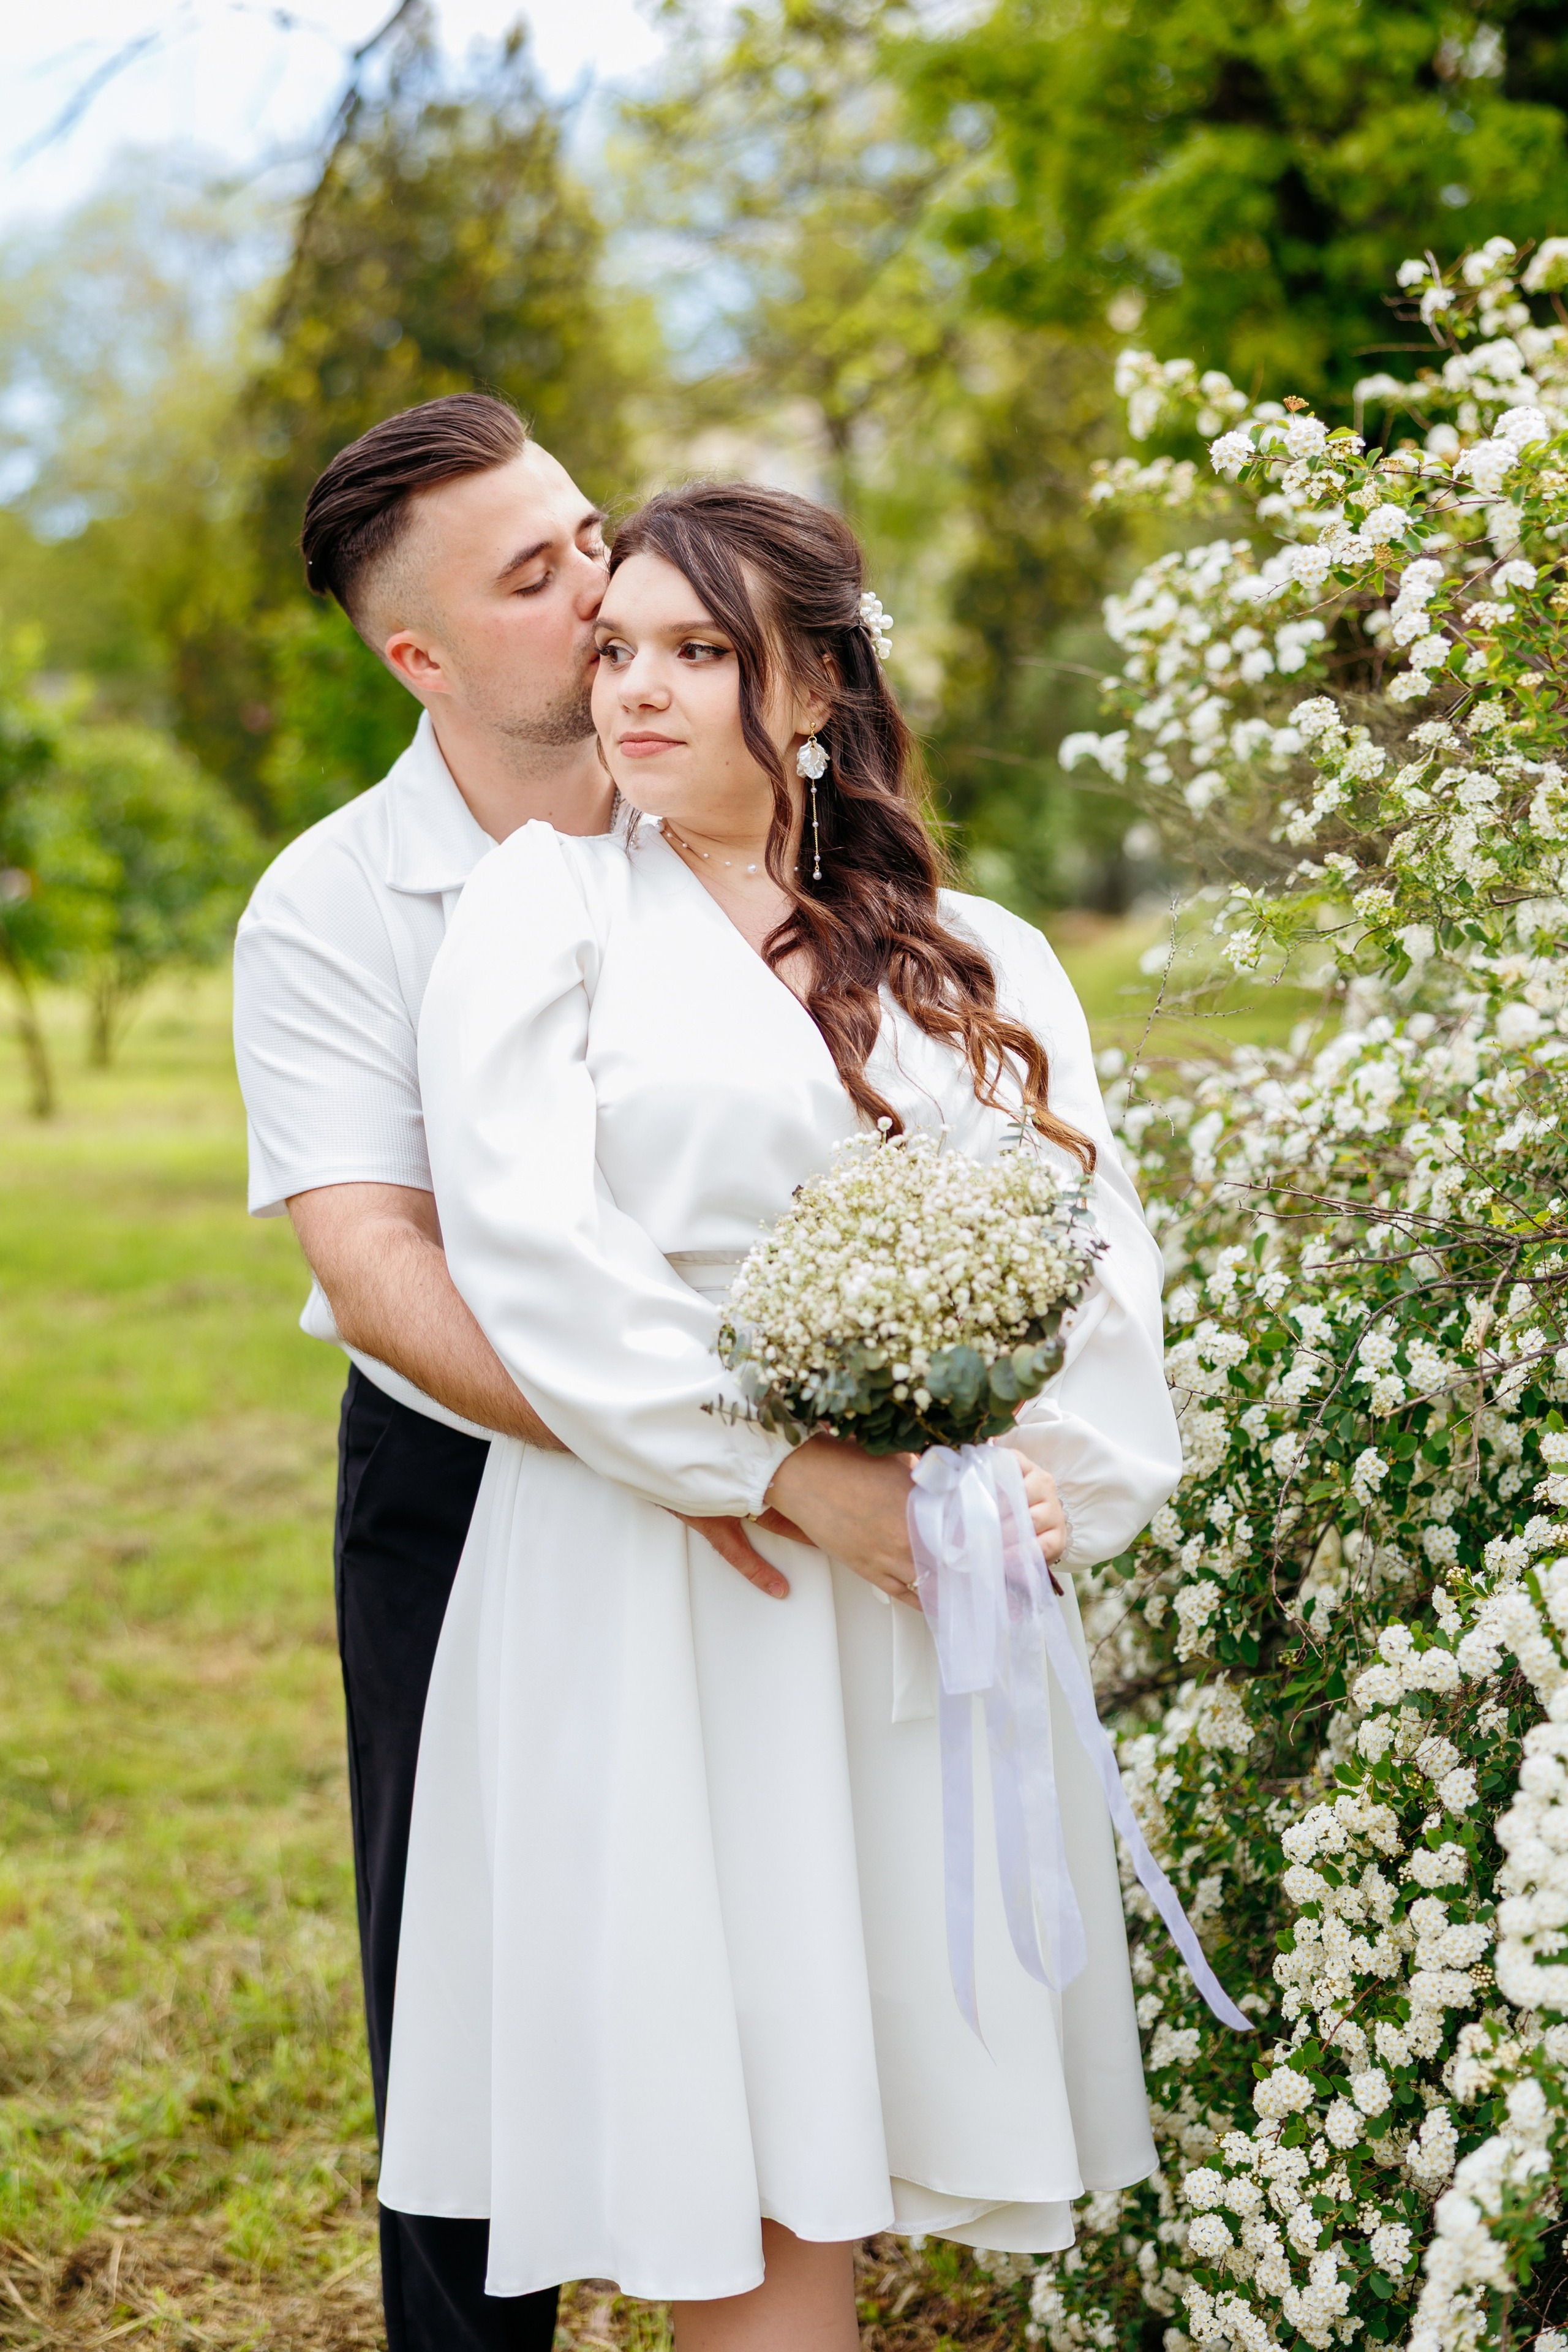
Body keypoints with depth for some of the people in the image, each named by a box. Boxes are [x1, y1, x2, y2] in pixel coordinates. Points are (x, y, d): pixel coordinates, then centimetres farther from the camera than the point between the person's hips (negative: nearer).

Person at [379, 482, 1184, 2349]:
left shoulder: (978, 959, 12)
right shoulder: (549, 904, 3)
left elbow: (1098, 1243, 5)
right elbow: (524, 1241, -9)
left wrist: (1055, 1488, -12)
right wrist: (787, 1475, -15)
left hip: (919, 1571, 3)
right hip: (647, 1569, -3)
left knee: (834, 2079, 7)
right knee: (706, 2119, -1)